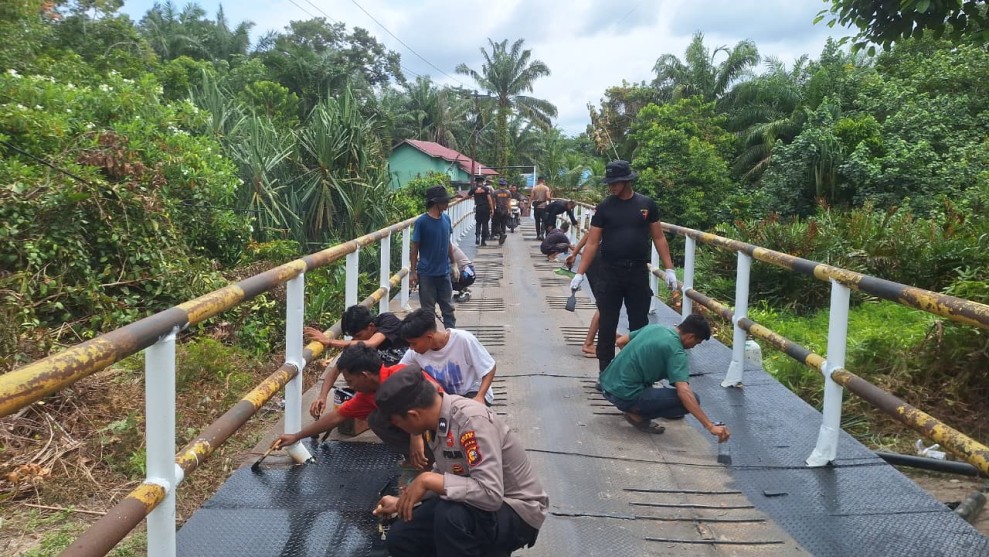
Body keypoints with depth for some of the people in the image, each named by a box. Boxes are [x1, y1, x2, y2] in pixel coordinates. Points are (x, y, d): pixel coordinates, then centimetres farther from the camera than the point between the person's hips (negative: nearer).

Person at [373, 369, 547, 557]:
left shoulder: (471, 420, -29)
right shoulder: (438, 417, -4)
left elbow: (491, 494, -37)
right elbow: (444, 474, 15)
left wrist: (427, 480, -31)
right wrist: (403, 501, 20)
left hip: (516, 511, -8)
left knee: (449, 515, -36)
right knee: (399, 539, 1)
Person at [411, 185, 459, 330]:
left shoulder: (446, 219, 2)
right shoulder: (421, 222, -13)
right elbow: (415, 248, -8)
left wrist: (454, 263, 15)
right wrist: (413, 272, -9)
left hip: (444, 272, 5)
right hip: (426, 274, -4)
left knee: (448, 308, 11)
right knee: (428, 310, 8)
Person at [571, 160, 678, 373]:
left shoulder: (647, 204, 2)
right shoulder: (604, 207, -1)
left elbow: (658, 238, 6)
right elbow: (592, 243, -1)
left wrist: (669, 269, 1)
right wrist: (580, 274, -6)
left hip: (638, 272, 1)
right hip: (610, 272, -1)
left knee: (639, 324, 9)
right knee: (607, 325, 4)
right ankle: (605, 372, 16)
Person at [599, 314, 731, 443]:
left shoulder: (654, 327, 9)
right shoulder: (675, 351, -14)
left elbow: (620, 342, 22)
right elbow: (684, 393, -26)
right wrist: (710, 426, -26)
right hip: (624, 395, -9)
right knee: (691, 400, -8)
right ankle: (638, 415, -3)